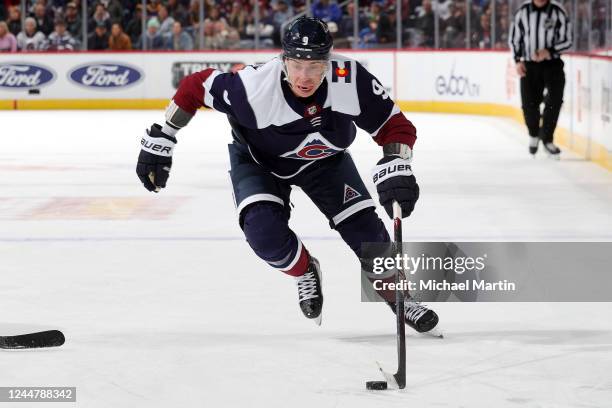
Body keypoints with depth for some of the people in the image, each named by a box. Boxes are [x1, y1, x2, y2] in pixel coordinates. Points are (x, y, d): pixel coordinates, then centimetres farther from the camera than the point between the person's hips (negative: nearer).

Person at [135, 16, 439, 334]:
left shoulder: (351, 80, -33)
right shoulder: (255, 87, -38)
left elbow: (396, 126, -24)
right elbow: (194, 87, -23)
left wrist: (394, 169, -42)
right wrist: (159, 141, -18)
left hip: (324, 159, 2)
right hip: (258, 161, -2)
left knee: (364, 227, -7)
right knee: (265, 232, -25)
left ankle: (398, 296, 21)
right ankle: (304, 272, 9)